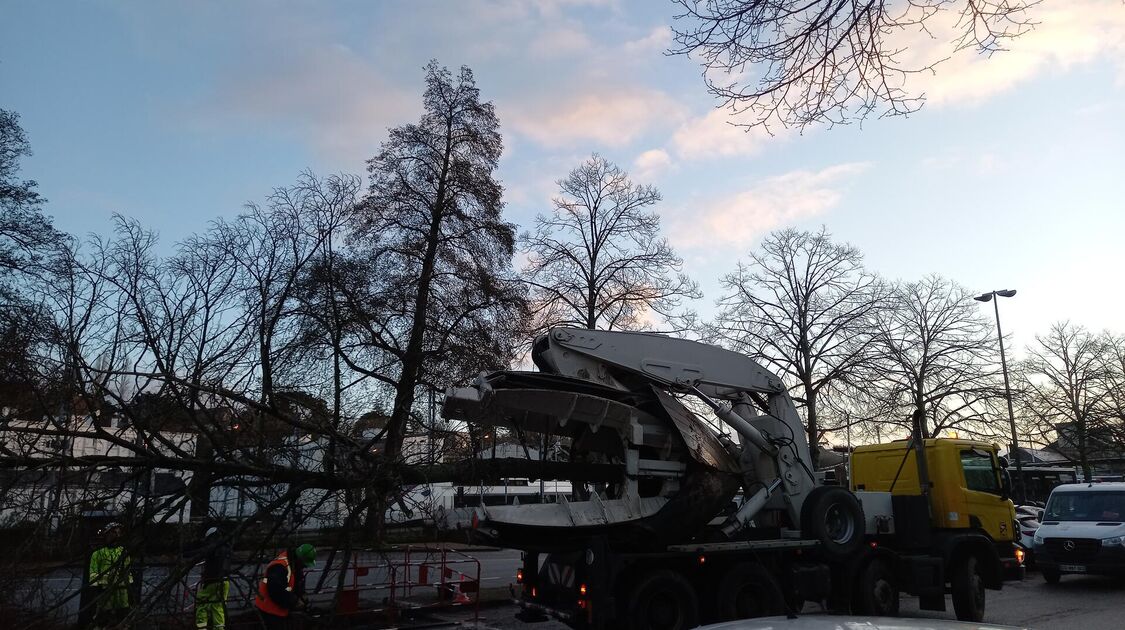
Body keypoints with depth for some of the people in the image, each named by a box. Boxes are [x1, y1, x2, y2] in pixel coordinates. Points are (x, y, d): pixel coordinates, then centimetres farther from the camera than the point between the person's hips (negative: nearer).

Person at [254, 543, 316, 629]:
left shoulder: (295, 563, 0)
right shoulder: (279, 567, -31)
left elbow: (299, 584, 14)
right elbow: (277, 592, -35)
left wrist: (302, 599, 0)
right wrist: (295, 602, -23)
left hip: (280, 607, 9)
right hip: (270, 608, -9)